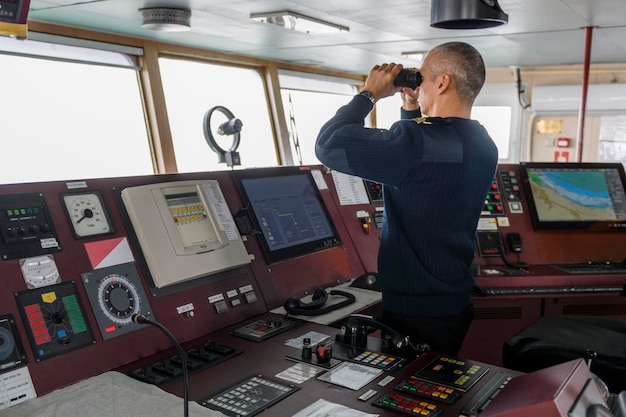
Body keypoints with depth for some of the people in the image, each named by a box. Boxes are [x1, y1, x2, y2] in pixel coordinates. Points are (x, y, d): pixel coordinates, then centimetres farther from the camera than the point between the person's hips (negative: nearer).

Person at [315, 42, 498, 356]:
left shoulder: (418, 141, -26)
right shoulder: (484, 147, 3)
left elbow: (329, 146, -21)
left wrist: (369, 94, -9)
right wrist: (412, 109, 10)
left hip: (412, 314, -8)